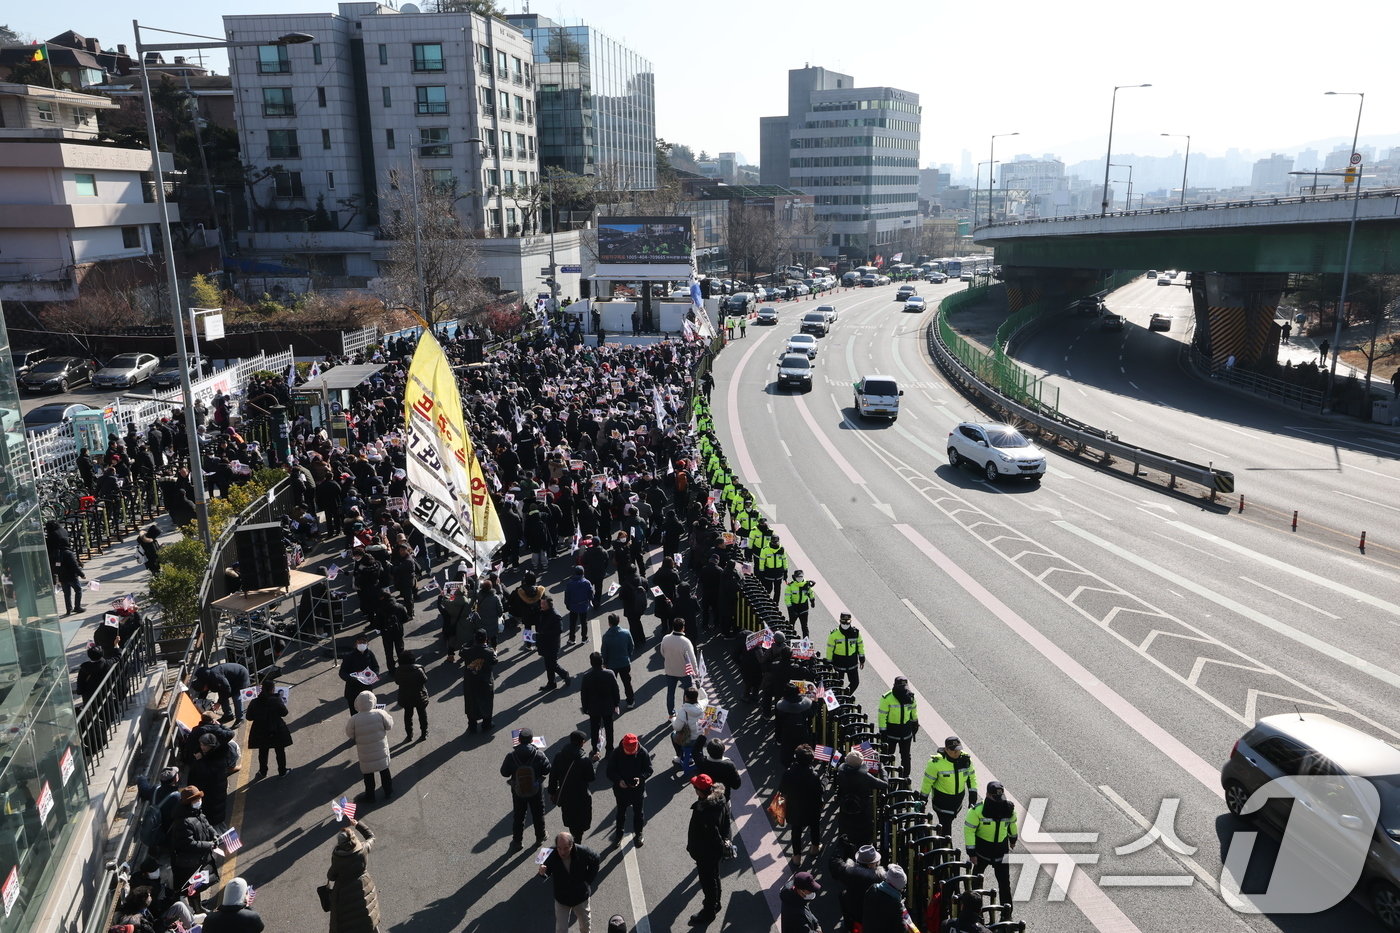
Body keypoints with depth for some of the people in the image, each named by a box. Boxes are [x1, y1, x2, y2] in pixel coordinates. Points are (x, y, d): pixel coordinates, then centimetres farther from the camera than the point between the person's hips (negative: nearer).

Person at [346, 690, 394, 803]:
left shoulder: (354, 719, -23)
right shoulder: (380, 714, -21)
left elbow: (349, 734, -8)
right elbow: (389, 725, -7)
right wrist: (387, 714, 7)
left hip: (365, 754, -1)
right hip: (381, 751, 2)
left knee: (368, 774, 19)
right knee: (384, 770, 21)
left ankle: (369, 795, 34)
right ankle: (388, 792, 37)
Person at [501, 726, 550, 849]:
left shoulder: (511, 756, -22)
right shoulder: (539, 755, -24)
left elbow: (504, 773, -11)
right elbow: (547, 770, -12)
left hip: (518, 791, 0)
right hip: (536, 791, 0)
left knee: (518, 816, 22)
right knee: (538, 815, 23)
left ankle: (517, 840, 35)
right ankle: (540, 838, 40)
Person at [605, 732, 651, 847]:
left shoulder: (643, 753, -20)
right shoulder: (616, 753, -20)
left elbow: (649, 769, -9)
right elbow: (610, 772, -12)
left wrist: (640, 778, -27)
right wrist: (618, 780, -29)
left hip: (638, 789, 0)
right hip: (621, 789, 0)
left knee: (638, 812, 18)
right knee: (620, 812, 20)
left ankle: (638, 834, 40)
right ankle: (618, 834, 42)